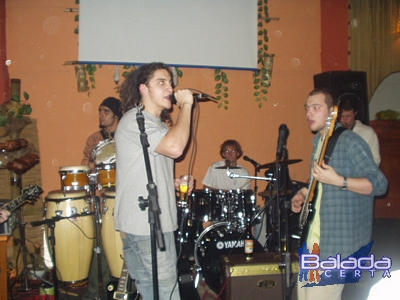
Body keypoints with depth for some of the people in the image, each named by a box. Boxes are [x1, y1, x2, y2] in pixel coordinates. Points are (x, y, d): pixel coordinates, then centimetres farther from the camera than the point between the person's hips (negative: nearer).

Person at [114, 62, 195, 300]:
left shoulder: (158, 123, 19)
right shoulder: (135, 120, -13)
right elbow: (175, 147, -29)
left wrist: (175, 183, 9)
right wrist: (186, 105, -17)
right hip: (146, 227, -10)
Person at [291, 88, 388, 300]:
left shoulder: (349, 141, -15)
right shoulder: (318, 141, 13)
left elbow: (380, 184, -19)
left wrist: (337, 180, -30)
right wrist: (304, 193, 6)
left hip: (338, 241, -9)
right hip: (313, 236, 9)